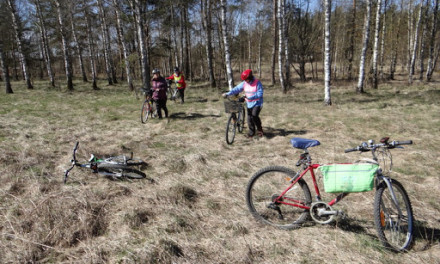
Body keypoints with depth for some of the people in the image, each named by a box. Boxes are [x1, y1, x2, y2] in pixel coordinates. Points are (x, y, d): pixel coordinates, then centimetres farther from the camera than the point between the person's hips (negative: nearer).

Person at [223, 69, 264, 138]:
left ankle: (259, 130, 5)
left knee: (254, 116, -18)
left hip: (257, 103, -5)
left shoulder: (257, 83, -14)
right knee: (249, 118, 5)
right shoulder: (244, 83, 0)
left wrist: (249, 97, -28)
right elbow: (237, 89, -6)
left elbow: (260, 94, -20)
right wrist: (227, 93, -19)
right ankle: (251, 132, 22)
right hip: (249, 104, 5)